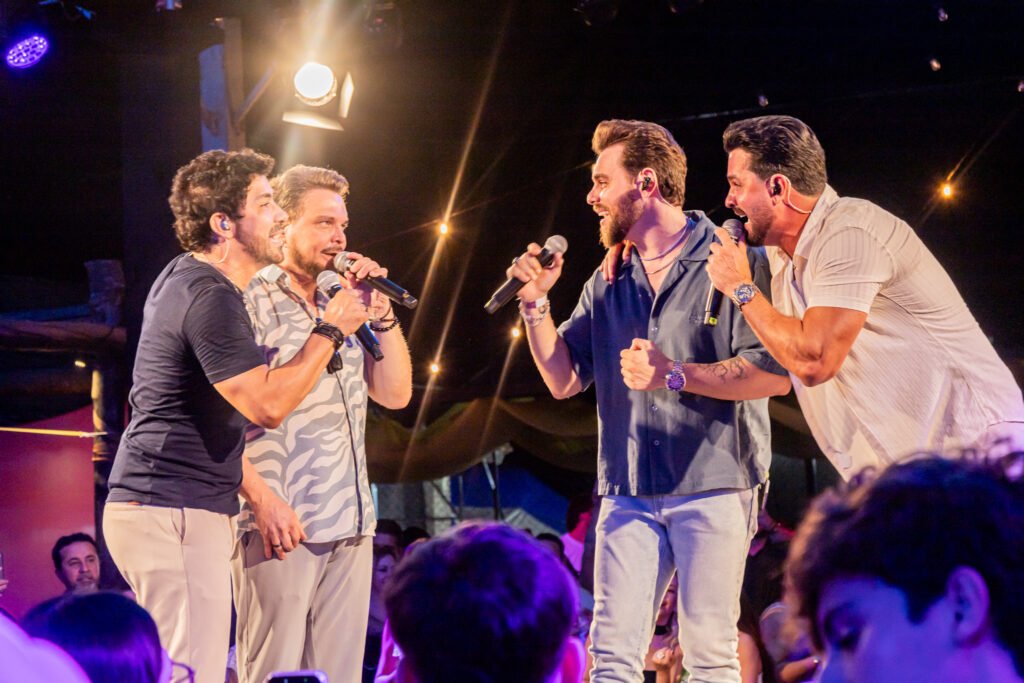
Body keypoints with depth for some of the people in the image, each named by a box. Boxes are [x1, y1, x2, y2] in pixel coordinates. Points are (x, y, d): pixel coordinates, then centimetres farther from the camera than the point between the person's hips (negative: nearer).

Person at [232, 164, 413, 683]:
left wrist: (379, 311, 5)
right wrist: (262, 499, -18)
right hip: (281, 525, -7)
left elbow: (395, 394, 17)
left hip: (349, 525, 7)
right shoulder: (251, 302, -2)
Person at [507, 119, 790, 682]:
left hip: (712, 484, -5)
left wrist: (676, 375, -16)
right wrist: (536, 304, 5)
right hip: (629, 492, 5)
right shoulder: (607, 284, 17)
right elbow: (563, 380, 16)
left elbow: (774, 373, -11)